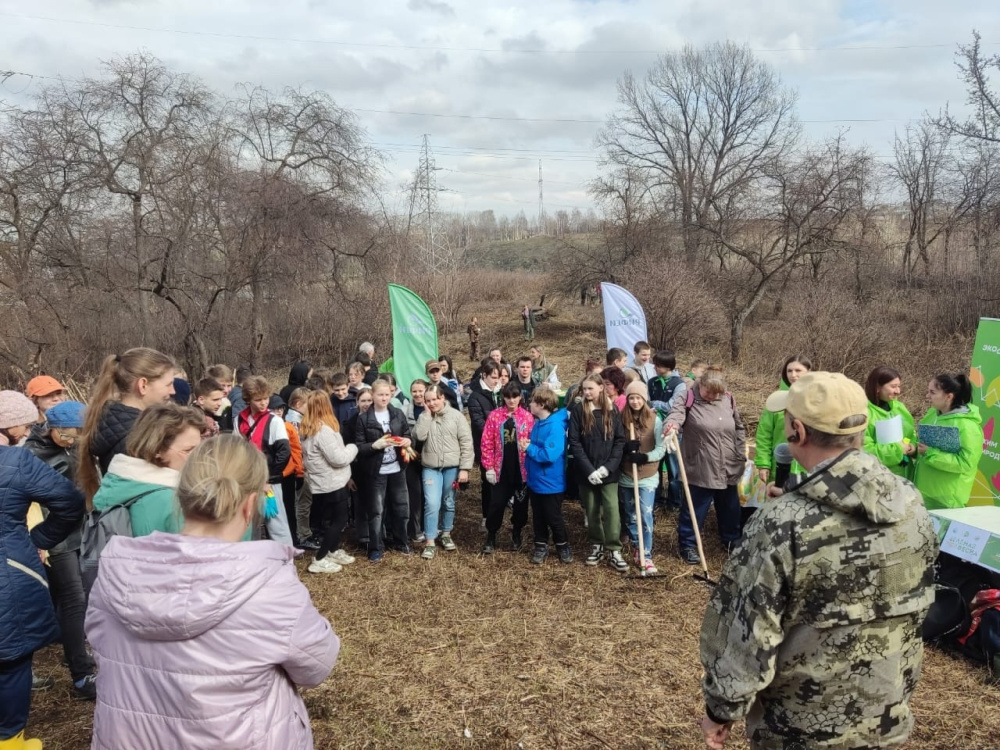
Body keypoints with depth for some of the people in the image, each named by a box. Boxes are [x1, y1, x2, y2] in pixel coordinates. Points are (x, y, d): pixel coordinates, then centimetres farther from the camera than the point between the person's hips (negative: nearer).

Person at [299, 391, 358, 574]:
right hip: (331, 484, -9)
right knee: (338, 520, 1)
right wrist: (353, 448, -6)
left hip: (323, 483, 9)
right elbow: (338, 458, -24)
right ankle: (319, 560, 3)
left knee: (334, 518, 21)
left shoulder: (308, 429, 6)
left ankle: (334, 551, 33)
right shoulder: (324, 430, -23)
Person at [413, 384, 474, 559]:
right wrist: (427, 413, -12)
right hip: (431, 468, 1)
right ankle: (429, 542, -1)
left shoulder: (456, 416, -5)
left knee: (449, 503, 13)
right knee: (432, 504, -9)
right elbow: (419, 436, -15)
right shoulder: (424, 417, 4)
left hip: (452, 467, -1)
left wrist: (464, 468, -10)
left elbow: (466, 443, -6)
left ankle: (446, 534, 32)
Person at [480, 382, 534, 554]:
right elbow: (487, 443, -2)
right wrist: (489, 467, -6)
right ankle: (491, 537, 20)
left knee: (520, 504, 11)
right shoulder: (494, 415, -2)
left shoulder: (528, 417, -3)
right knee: (496, 504, 2)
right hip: (501, 469, 0)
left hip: (521, 469, 0)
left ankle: (516, 536, 32)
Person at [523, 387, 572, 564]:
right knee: (538, 517, 18)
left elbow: (550, 455, -32)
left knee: (554, 518, 9)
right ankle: (541, 546, 32)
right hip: (535, 480, 8)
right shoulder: (538, 422, 4)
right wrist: (527, 445, -5)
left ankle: (563, 546, 29)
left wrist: (529, 448, -20)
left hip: (550, 482, -8)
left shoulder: (555, 425, -24)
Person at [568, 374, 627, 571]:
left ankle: (614, 551, 4)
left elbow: (620, 441, -1)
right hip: (586, 471, 0)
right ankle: (596, 545, 26)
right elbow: (574, 443, -7)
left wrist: (608, 467, -13)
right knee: (592, 510, 10)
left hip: (608, 471, 0)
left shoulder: (612, 410, 0)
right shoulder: (578, 410, -3)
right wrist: (589, 469, -15)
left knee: (612, 509, -4)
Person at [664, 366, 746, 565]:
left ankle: (732, 540, 41)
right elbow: (676, 413, -29)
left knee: (730, 508, 20)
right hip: (700, 468, -5)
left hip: (728, 467, 5)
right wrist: (671, 428, -52)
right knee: (694, 508, 5)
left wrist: (741, 456, 11)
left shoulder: (728, 399, 3)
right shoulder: (689, 399, -10)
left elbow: (740, 428, 13)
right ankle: (687, 545, 22)